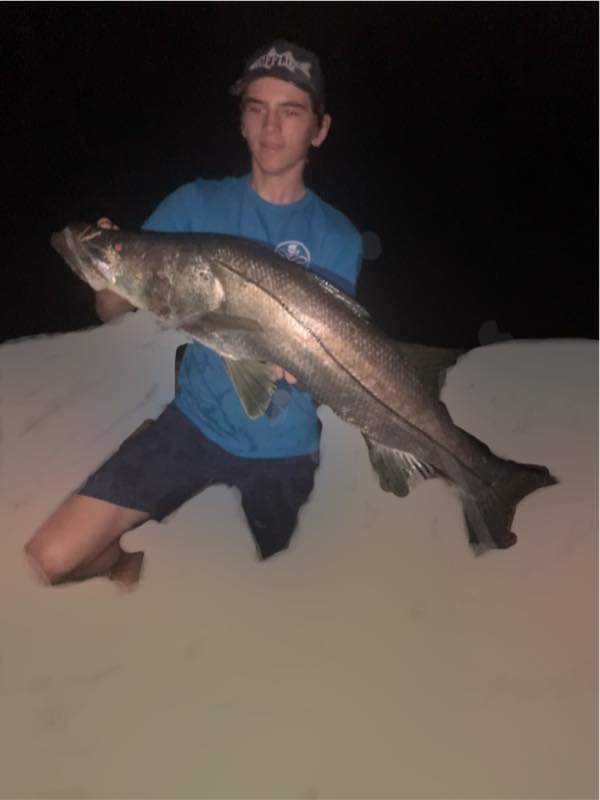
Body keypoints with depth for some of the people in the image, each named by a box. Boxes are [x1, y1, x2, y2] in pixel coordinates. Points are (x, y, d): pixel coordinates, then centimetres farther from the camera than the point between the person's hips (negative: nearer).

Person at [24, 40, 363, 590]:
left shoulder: (337, 238, -5)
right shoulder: (196, 204, -2)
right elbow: (115, 313, -4)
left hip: (283, 447, 0)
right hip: (195, 421, 1)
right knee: (49, 560, -11)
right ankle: (129, 570, 22)